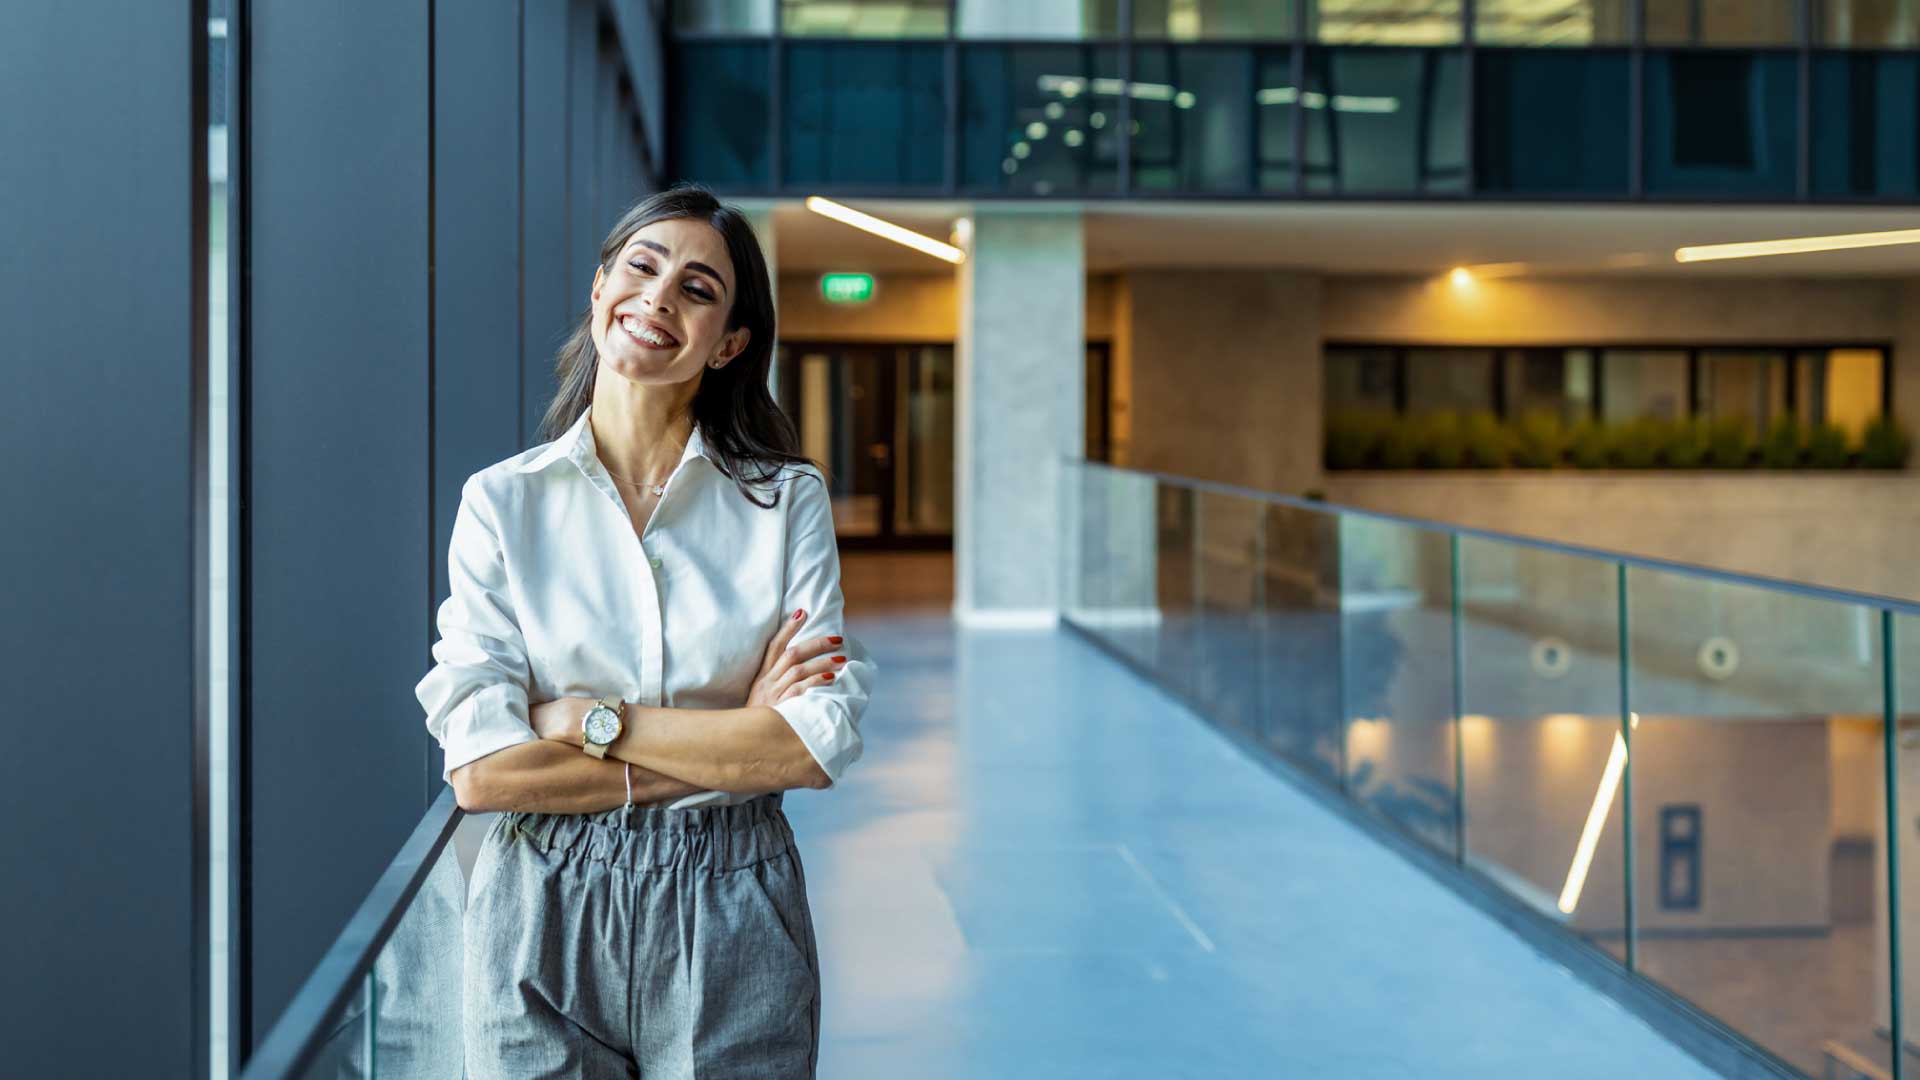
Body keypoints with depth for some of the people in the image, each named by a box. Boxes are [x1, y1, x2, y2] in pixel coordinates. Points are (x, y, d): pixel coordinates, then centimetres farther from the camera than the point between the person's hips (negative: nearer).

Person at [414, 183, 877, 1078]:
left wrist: (591, 722, -12)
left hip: (732, 924, 0)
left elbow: (819, 744, -10)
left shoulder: (787, 499, -1)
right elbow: (481, 771, -11)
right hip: (544, 920, 0)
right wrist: (732, 746, -12)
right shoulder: (502, 501, -2)